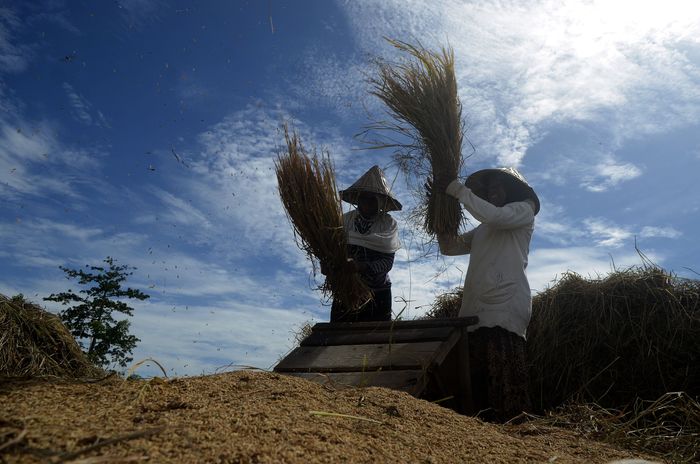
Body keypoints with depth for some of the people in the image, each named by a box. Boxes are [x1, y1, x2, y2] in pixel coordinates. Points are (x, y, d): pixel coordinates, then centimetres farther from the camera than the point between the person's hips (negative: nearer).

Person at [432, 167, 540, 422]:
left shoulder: (524, 210, 13)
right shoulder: (483, 229, 33)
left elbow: (496, 215, -9)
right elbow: (450, 246, 25)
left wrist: (460, 191, -2)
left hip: (506, 305, -7)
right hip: (477, 308, 7)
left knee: (504, 379, -16)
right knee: (478, 376, 1)